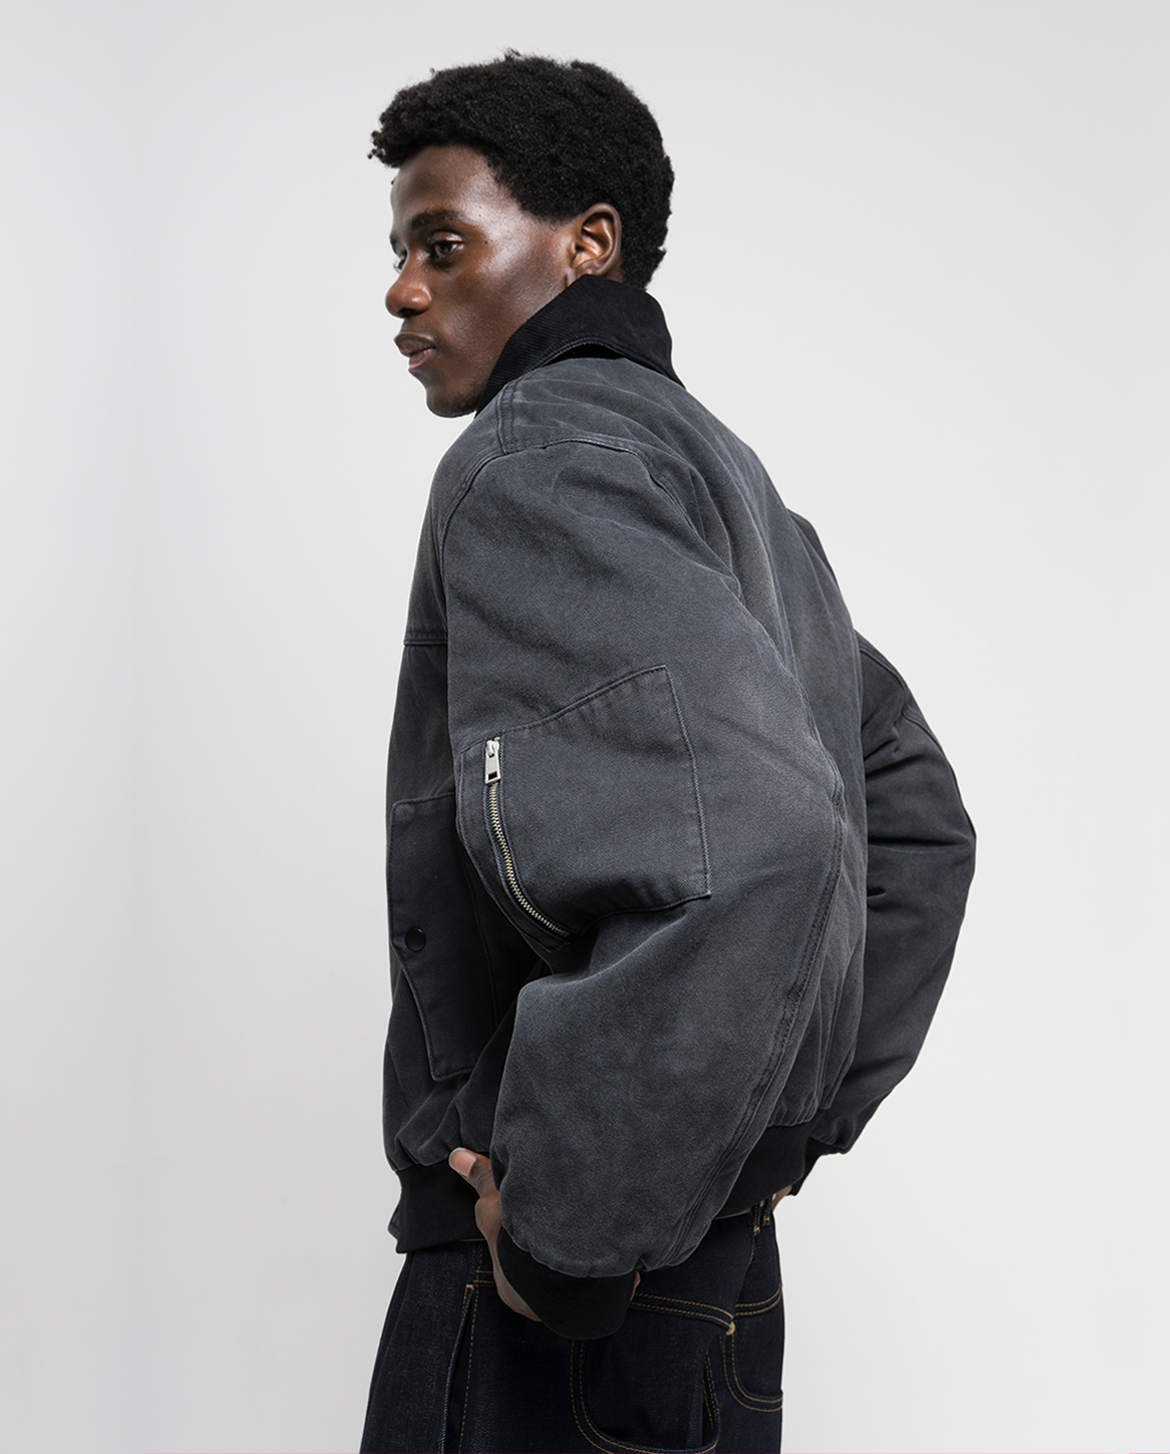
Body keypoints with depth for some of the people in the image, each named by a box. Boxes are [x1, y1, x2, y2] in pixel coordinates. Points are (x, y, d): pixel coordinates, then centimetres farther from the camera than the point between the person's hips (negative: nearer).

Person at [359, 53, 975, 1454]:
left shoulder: (540, 458, -14)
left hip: (561, 1315, -9)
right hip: (719, 1254, 9)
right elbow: (918, 819, 22)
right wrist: (801, 1115, 16)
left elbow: (747, 847, -31)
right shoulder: (729, 477, 16)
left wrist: (565, 1232, -23)